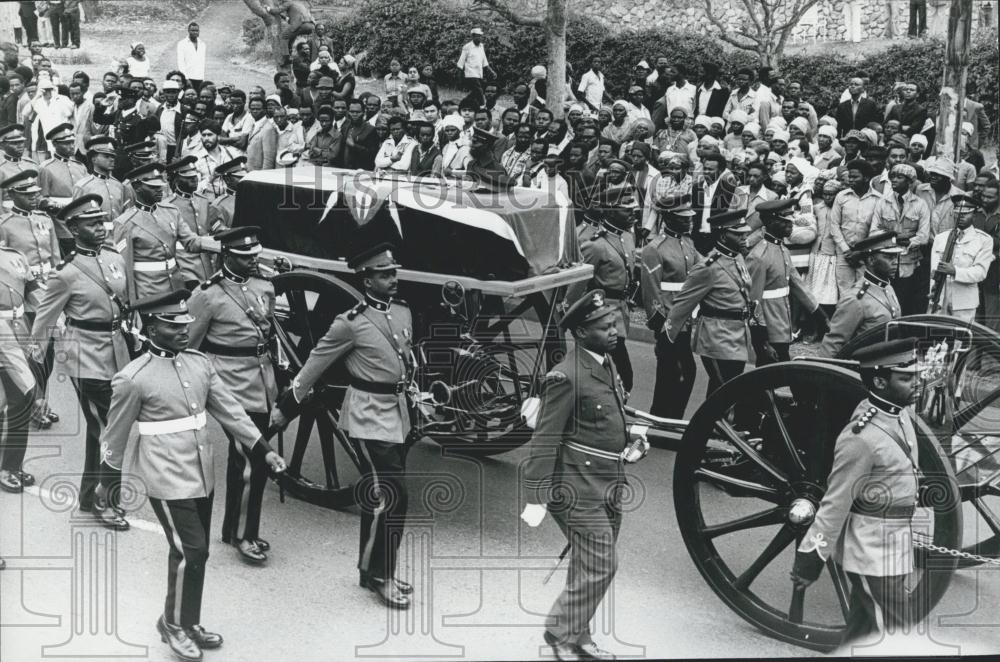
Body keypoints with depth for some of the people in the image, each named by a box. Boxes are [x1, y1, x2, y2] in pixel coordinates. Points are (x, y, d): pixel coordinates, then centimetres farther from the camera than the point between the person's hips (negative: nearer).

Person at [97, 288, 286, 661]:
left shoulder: (200, 363, 3)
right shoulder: (133, 379, -14)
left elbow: (229, 409, 6)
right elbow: (115, 433, -4)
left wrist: (263, 450, 1)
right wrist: (109, 480, 4)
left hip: (202, 476, 6)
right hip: (167, 480, -6)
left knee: (196, 553, 14)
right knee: (190, 552, -7)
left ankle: (188, 623, 30)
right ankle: (173, 624, 14)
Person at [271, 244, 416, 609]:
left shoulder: (403, 312, 6)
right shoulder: (351, 323, -14)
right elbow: (314, 364, -8)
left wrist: (412, 396, 23)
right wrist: (286, 407, -3)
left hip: (398, 415, 7)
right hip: (369, 418, -7)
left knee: (378, 496, 14)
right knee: (391, 496, -9)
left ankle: (373, 570, 25)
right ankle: (378, 575, 3)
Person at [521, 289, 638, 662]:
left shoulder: (606, 363, 9)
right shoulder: (567, 377, -18)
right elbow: (544, 441, -19)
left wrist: (625, 445, 14)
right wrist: (536, 499, -20)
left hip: (609, 487, 9)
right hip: (579, 488, -9)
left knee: (593, 568, 15)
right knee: (599, 567, -6)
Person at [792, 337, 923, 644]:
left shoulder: (901, 412, 0)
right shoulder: (862, 437, -26)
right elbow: (836, 502, -22)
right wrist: (812, 554, -17)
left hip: (893, 545, 8)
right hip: (872, 552, -8)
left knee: (861, 631, 20)